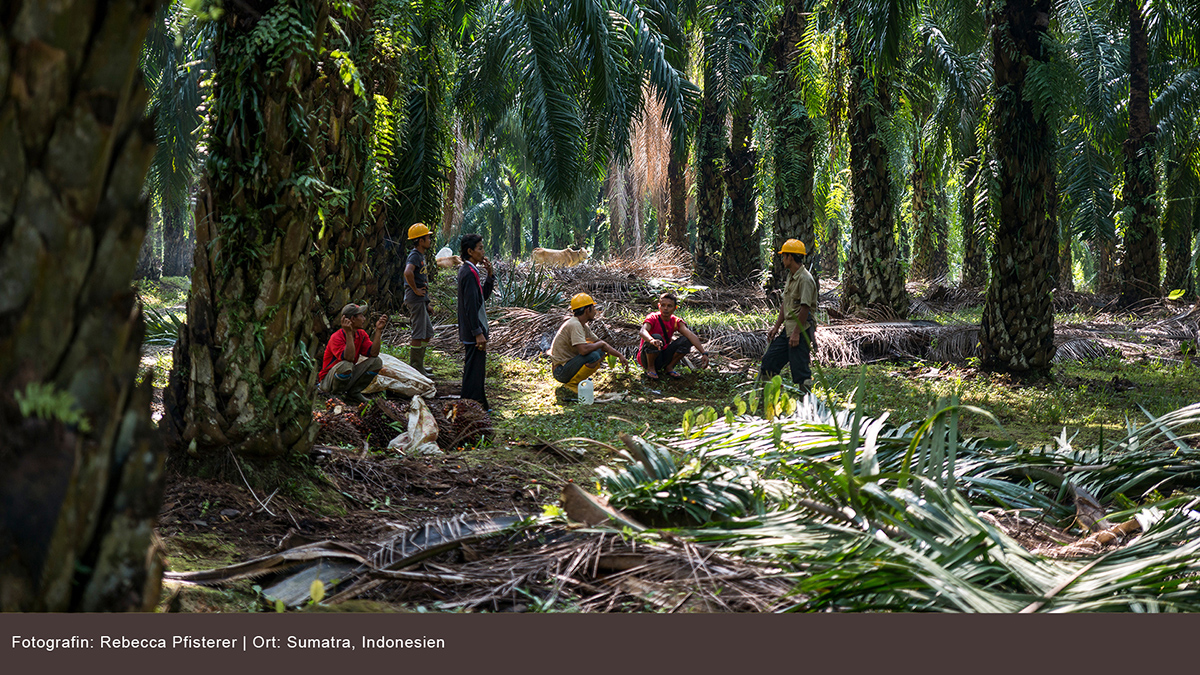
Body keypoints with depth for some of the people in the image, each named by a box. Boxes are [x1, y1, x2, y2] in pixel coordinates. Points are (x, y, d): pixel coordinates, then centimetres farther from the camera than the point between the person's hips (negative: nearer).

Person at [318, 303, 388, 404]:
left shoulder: (361, 334, 1)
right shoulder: (336, 337, -22)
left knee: (377, 362, -8)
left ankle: (353, 393, 1)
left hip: (349, 376, 7)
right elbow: (349, 358, -35)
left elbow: (373, 353, -10)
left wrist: (378, 330, -11)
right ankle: (336, 394, -10)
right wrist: (349, 333, -37)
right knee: (346, 365, -39)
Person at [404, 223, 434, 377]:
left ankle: (419, 365, 22)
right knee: (419, 335, -7)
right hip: (416, 299, -10)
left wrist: (426, 286, 26)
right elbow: (408, 272, -35)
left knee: (427, 333, 15)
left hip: (421, 299, 10)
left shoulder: (421, 255, 17)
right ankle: (415, 368, -2)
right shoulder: (415, 256, -15)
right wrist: (416, 290, -25)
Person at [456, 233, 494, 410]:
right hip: (473, 331, -11)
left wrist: (490, 275, 6)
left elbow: (484, 295, 19)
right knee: (474, 367, -5)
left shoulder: (467, 270, 12)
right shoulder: (470, 273, -19)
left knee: (473, 367, 17)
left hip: (470, 331, 11)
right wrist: (478, 333, -22)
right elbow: (470, 306, -23)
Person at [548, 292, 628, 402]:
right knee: (593, 356, -28)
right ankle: (568, 388, -16)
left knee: (600, 352, 11)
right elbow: (583, 350, -32)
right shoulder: (574, 325, -19)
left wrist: (620, 356, 13)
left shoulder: (582, 326, 12)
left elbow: (598, 342, 20)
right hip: (561, 371, -10)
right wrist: (600, 344, -13)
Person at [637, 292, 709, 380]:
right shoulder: (653, 317, -15)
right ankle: (650, 368, -13)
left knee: (686, 340, -13)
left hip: (663, 358, 4)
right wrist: (652, 340, -60)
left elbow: (690, 335, -17)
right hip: (645, 358, -4)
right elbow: (642, 331, -36)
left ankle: (670, 367, 0)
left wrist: (704, 353, -32)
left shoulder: (676, 321, -2)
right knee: (657, 337, -33)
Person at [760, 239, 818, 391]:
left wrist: (796, 333, -21)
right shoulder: (790, 276, 15)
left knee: (800, 371, -8)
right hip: (788, 328, 10)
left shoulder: (805, 279, -16)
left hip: (801, 330, -10)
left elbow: (805, 308, -20)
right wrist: (776, 327, 17)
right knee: (769, 362, 11)